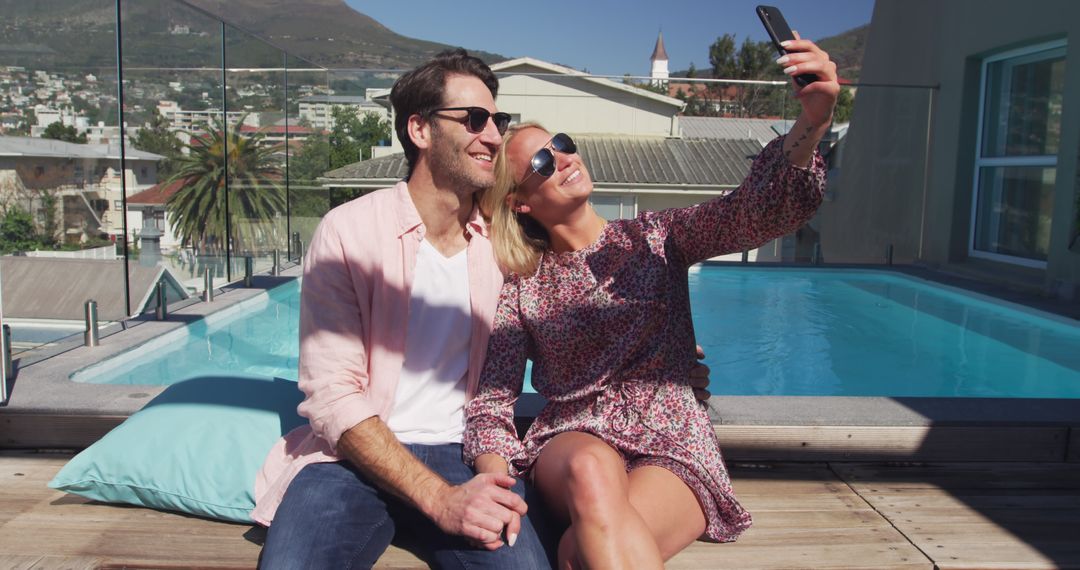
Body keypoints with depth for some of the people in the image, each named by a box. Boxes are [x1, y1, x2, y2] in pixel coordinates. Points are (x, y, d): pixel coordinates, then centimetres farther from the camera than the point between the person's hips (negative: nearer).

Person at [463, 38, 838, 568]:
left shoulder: (655, 239, 10)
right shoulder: (520, 287, 8)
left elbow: (753, 211, -7)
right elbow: (491, 400, 3)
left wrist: (811, 122, -26)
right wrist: (494, 475, -20)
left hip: (672, 441, -1)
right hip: (572, 439, 1)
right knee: (592, 471, -38)